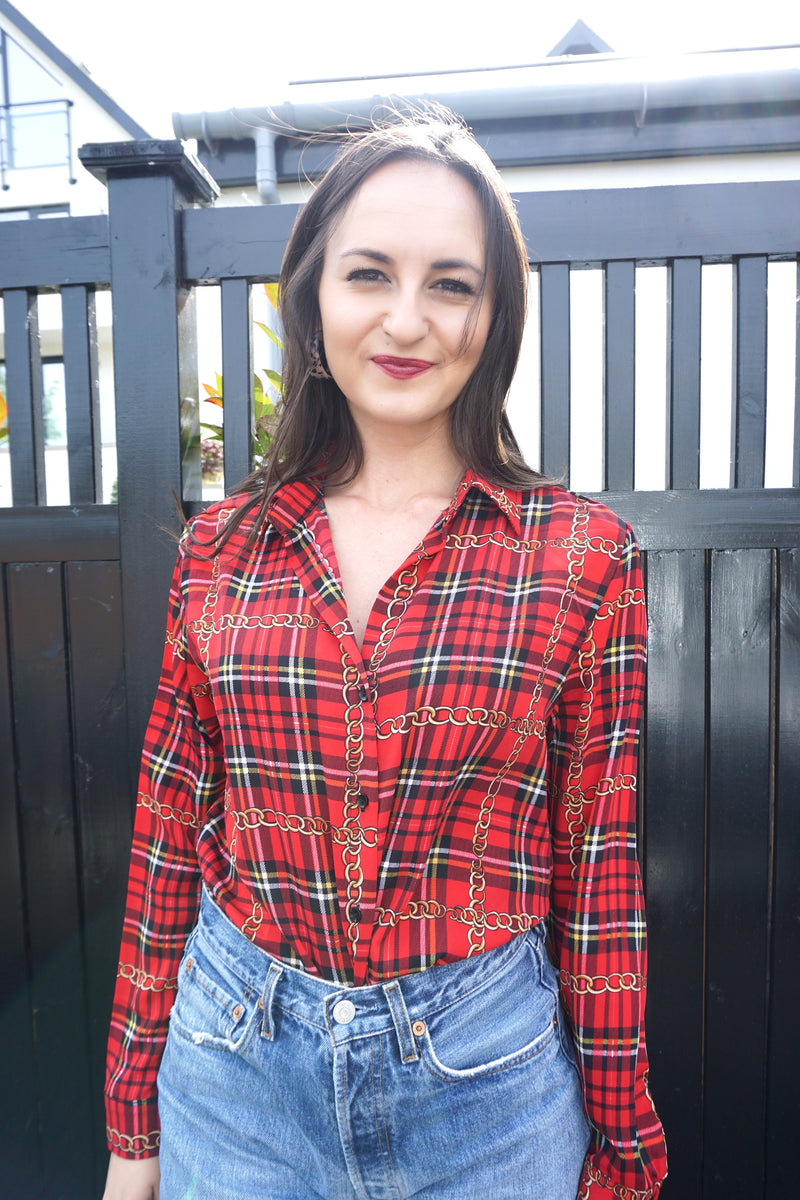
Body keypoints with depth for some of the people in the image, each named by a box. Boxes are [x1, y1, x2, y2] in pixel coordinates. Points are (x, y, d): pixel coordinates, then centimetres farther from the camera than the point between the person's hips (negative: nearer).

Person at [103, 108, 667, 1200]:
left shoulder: (581, 555, -10)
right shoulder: (221, 548, -4)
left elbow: (599, 878, -6)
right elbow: (168, 841, 1)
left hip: (484, 1071, -1)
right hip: (237, 1069, 2)